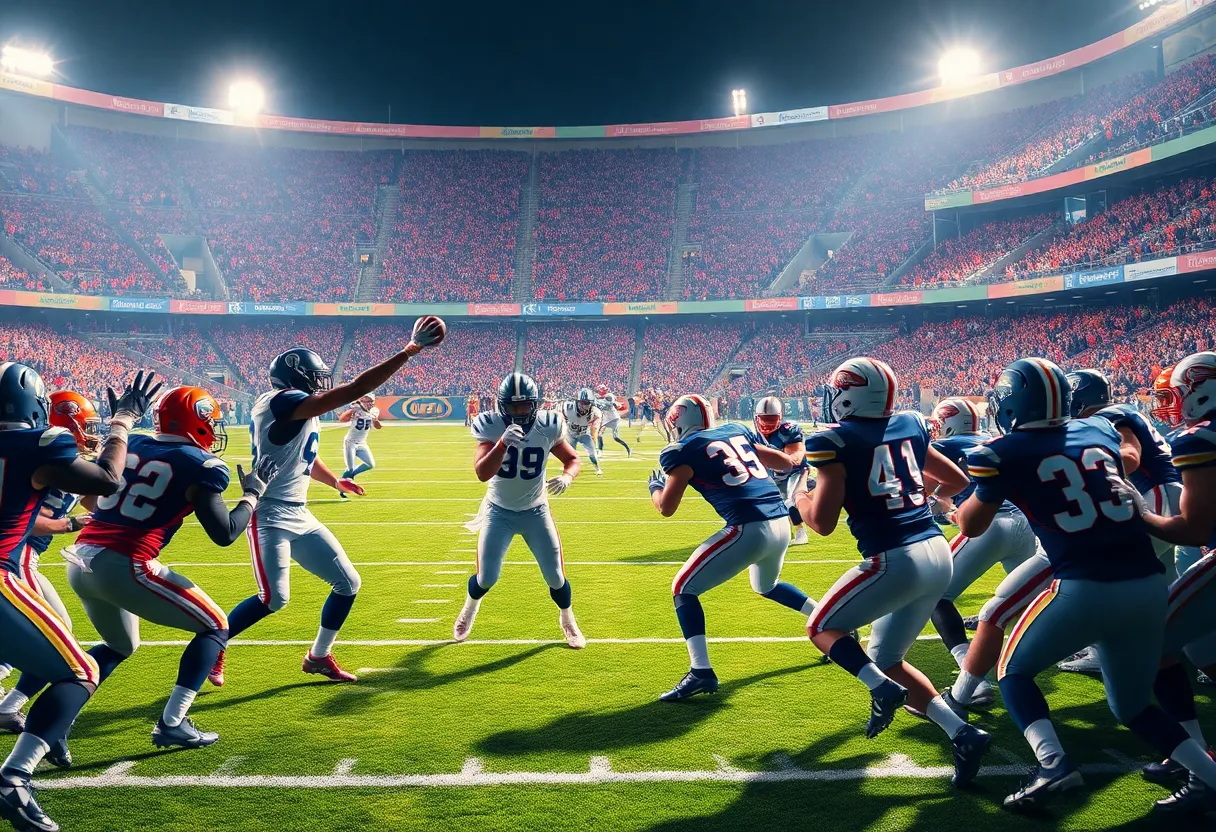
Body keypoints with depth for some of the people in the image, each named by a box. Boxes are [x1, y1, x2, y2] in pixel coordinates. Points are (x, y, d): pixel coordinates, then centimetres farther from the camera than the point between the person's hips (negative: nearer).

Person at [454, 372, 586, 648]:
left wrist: (566, 477, -24)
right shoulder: (491, 427, -21)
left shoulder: (547, 426, -15)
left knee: (555, 577, 4)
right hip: (499, 511, -1)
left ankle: (567, 620, 34)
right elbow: (482, 473, -32)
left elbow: (573, 460, -1)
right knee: (487, 577, 2)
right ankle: (469, 609, 38)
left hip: (535, 511, 1)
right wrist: (503, 443, -48)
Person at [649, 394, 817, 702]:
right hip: (782, 522, 7)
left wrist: (654, 485, 22)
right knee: (767, 586, 36)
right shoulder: (738, 431, 18)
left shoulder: (683, 450, 1)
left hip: (750, 528, -7)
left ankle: (701, 672, -6)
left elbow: (666, 508, 2)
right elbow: (786, 463, 23)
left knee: (684, 588, 5)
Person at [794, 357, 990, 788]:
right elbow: (957, 482, 20)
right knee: (886, 660, 21)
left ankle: (882, 687, -7)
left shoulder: (834, 442, -9)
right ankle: (961, 732, 6)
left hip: (895, 560, -7)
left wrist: (801, 499, 9)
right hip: (938, 554, 7)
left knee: (821, 628, 17)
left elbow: (823, 522, -12)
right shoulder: (910, 426, 10)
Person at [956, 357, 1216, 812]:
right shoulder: (1100, 431, 12)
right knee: (1134, 707, 26)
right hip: (1148, 584, 6)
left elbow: (971, 526, 12)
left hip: (1085, 587, -5)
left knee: (1014, 670, 18)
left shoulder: (1004, 453, -3)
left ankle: (1052, 763, -3)